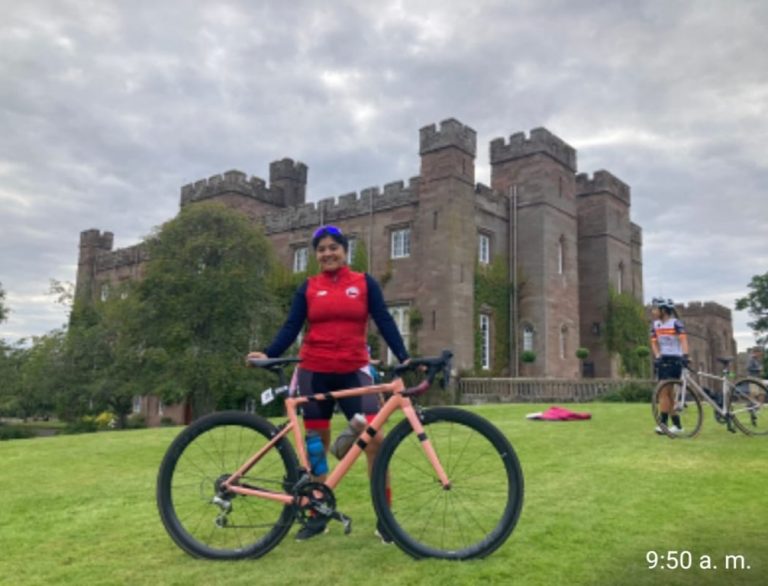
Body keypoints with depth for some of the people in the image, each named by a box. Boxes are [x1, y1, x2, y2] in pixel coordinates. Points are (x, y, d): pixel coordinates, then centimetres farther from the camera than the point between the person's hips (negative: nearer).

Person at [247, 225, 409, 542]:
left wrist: (404, 357, -14)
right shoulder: (308, 288, 7)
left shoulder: (365, 283, 5)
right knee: (316, 443, 8)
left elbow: (384, 321, -1)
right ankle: (317, 515, 21)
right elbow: (291, 327, 0)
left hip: (353, 371, -1)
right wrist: (268, 354, -17)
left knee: (375, 438, -10)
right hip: (314, 372, 1)